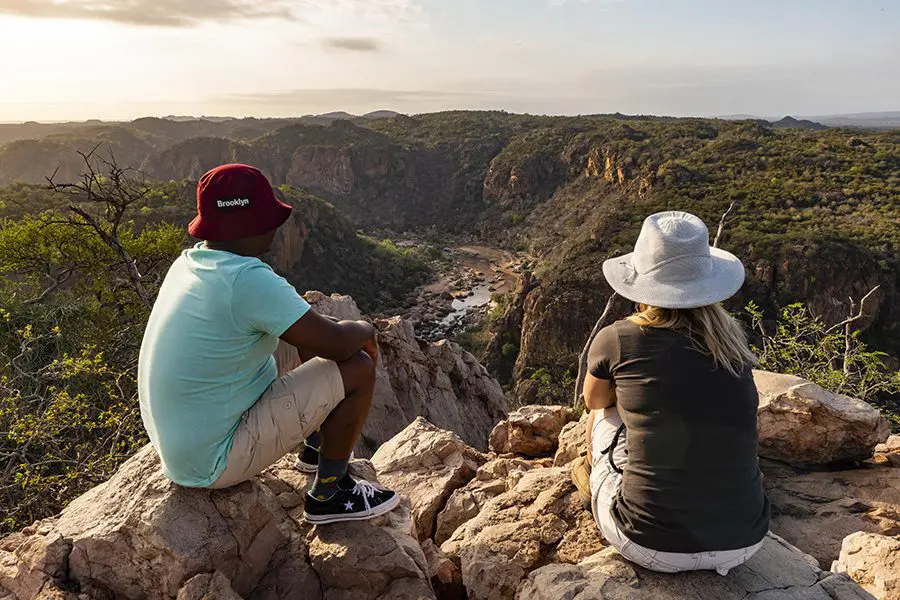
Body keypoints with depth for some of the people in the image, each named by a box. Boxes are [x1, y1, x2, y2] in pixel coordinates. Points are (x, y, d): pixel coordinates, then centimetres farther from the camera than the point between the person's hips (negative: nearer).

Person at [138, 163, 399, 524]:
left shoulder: (192, 261, 1)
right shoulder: (248, 280, -28)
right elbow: (335, 343, -26)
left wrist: (350, 333, 8)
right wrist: (366, 330, -3)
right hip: (214, 463, -9)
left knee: (309, 336, 18)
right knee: (358, 369, -11)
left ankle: (316, 445, 33)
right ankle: (328, 496, 6)